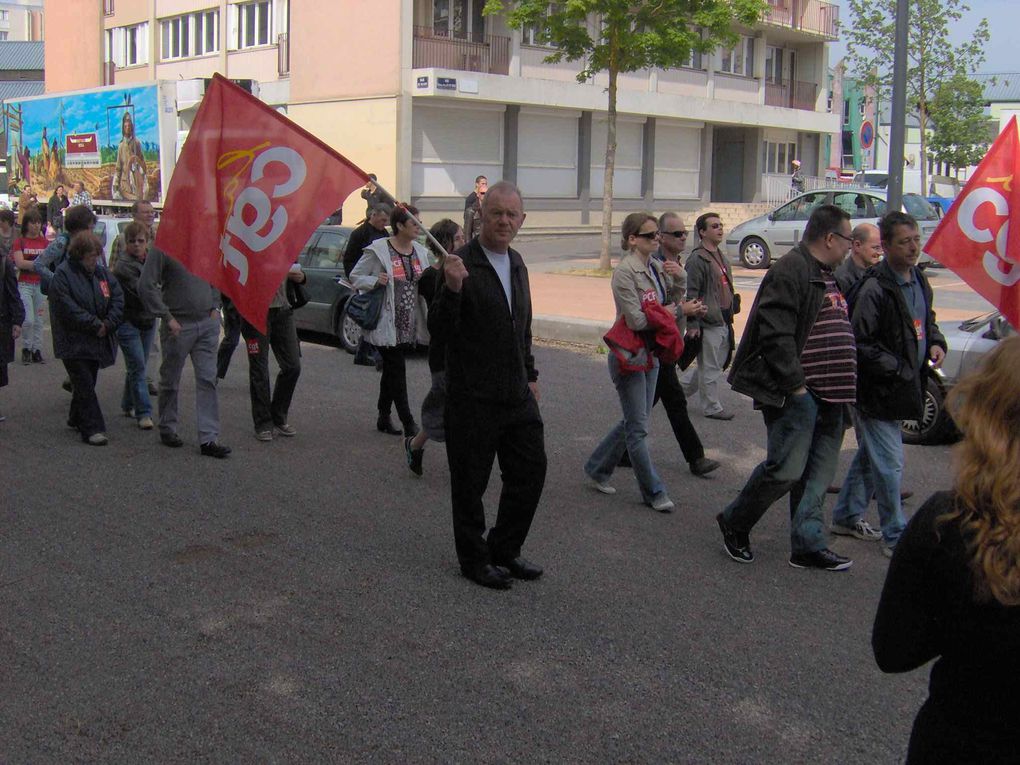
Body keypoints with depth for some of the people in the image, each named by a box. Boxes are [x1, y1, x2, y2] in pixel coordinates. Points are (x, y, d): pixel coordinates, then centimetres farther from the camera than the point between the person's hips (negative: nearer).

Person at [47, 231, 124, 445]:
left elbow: (117, 298, 5)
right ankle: (92, 429, -7)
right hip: (74, 343, -6)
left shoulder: (101, 272, 8)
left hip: (97, 341, 6)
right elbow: (68, 309, -18)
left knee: (86, 382, 17)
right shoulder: (63, 274, -11)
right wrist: (96, 325, -17)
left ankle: (77, 418, 34)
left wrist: (108, 323, -10)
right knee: (85, 385, -7)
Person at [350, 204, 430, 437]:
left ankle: (384, 418, 26)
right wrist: (375, 281, -20)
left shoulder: (420, 252, 9)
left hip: (408, 325, 6)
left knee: (391, 371, 15)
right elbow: (355, 277, -2)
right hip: (386, 323, -6)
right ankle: (408, 423, -3)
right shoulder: (378, 250, -9)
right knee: (397, 371, -6)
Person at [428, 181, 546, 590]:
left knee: (531, 471, 12)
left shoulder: (516, 262, 11)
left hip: (517, 395, 7)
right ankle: (474, 559, 23)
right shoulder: (461, 264, -13)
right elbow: (439, 330, -18)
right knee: (470, 482, 6)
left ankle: (505, 549, 28)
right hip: (473, 399, -7)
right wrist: (452, 289, -34)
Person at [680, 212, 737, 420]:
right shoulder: (697, 259, -14)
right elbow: (691, 294, -17)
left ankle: (681, 389, 31)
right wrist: (692, 323, -20)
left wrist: (729, 317, 21)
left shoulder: (721, 257, 16)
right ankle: (712, 408, 13)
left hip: (723, 322, 9)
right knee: (710, 368, 1)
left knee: (716, 364, 17)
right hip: (708, 323, -9)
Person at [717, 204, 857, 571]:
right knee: (786, 469, -8)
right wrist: (795, 384, -20)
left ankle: (809, 546, 17)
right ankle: (734, 523, 12)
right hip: (795, 393, -10)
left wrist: (843, 390, 20)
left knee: (819, 474, 10)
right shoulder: (790, 270, -13)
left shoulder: (829, 276, 20)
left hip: (828, 397, 10)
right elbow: (775, 335, -21)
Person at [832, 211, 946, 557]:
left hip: (906, 386, 9)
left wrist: (936, 342, 6)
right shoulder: (874, 289, -21)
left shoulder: (918, 279, 8)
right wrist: (898, 369, -21)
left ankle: (846, 516, 34)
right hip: (878, 391, -9)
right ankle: (896, 537, 9)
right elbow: (860, 344, -22)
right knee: (889, 464, -3)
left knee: (870, 456, 20)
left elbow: (926, 319, 25)